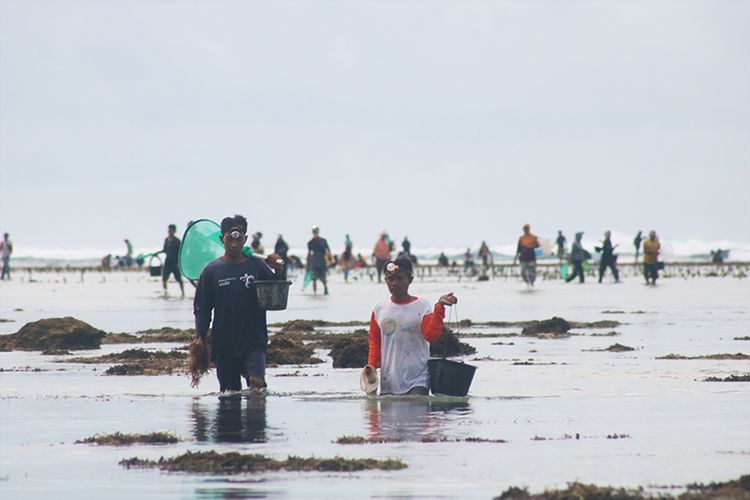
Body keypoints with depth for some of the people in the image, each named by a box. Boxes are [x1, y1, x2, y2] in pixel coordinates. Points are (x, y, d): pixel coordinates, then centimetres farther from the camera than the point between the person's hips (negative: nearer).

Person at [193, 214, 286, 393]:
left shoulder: (257, 266, 3)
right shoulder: (211, 270, 4)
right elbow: (202, 309, 5)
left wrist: (278, 272, -13)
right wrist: (200, 340, -5)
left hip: (254, 342, -1)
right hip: (223, 344, 2)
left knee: (256, 381, -25)